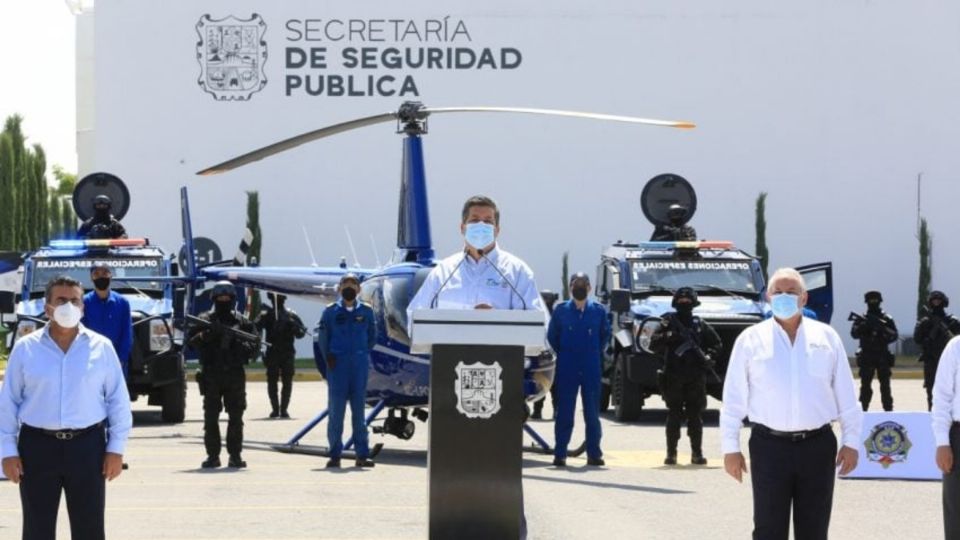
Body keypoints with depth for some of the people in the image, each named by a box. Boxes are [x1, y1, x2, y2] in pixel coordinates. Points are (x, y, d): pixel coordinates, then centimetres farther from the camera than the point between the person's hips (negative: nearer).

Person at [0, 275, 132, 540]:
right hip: (38, 446, 0)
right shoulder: (25, 348, 2)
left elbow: (118, 400, 4)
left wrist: (116, 448, -1)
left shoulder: (101, 347, 3)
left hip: (87, 446, 0)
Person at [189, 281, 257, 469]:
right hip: (211, 375, -1)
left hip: (235, 375, 1)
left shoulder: (242, 322, 9)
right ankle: (213, 455, 5)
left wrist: (238, 343, -16)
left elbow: (253, 345, 3)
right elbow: (193, 340, -6)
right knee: (211, 417, 0)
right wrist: (209, 333, -22)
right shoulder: (205, 320, 7)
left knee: (236, 417, 2)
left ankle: (235, 455, 6)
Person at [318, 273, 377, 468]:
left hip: (359, 364, 1)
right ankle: (335, 454, 2)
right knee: (336, 409, -2)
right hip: (337, 364, -1)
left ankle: (362, 454, 5)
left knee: (358, 409, 3)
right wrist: (328, 357, -1)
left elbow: (372, 336, 16)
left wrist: (363, 354, 6)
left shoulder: (366, 311, 7)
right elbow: (323, 337, 8)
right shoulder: (331, 311, 4)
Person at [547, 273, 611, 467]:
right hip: (566, 370, -1)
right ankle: (560, 454, 2)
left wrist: (596, 353, 12)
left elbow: (605, 335, 17)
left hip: (591, 369, 1)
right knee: (564, 412, -1)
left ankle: (594, 454, 8)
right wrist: (562, 354, 11)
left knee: (592, 412, 3)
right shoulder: (561, 310, 4)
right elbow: (552, 336, 13)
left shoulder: (598, 311, 5)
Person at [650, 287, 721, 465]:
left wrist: (708, 357, -2)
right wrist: (668, 337, -21)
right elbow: (654, 344, -3)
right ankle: (671, 453, 3)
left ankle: (697, 453, 5)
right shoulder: (668, 323, 4)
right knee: (674, 416, 0)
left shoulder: (700, 325, 10)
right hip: (673, 378, -1)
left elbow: (717, 344, 16)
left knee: (696, 416, 2)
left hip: (696, 378, 1)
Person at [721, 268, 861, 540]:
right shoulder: (751, 339, 2)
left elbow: (846, 395, 8)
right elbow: (734, 397, 2)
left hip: (818, 446, 2)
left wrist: (851, 441, 3)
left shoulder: (827, 337, 7)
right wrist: (731, 447, -2)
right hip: (770, 446, -2)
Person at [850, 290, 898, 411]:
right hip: (866, 357, 0)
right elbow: (854, 333, -7)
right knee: (865, 386, 1)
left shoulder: (887, 319, 6)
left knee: (885, 386, 1)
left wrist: (883, 328, -20)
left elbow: (894, 335, -2)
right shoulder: (862, 319, 6)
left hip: (882, 357, 0)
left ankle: (888, 410, 4)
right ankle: (863, 410, 5)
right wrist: (863, 325, -25)